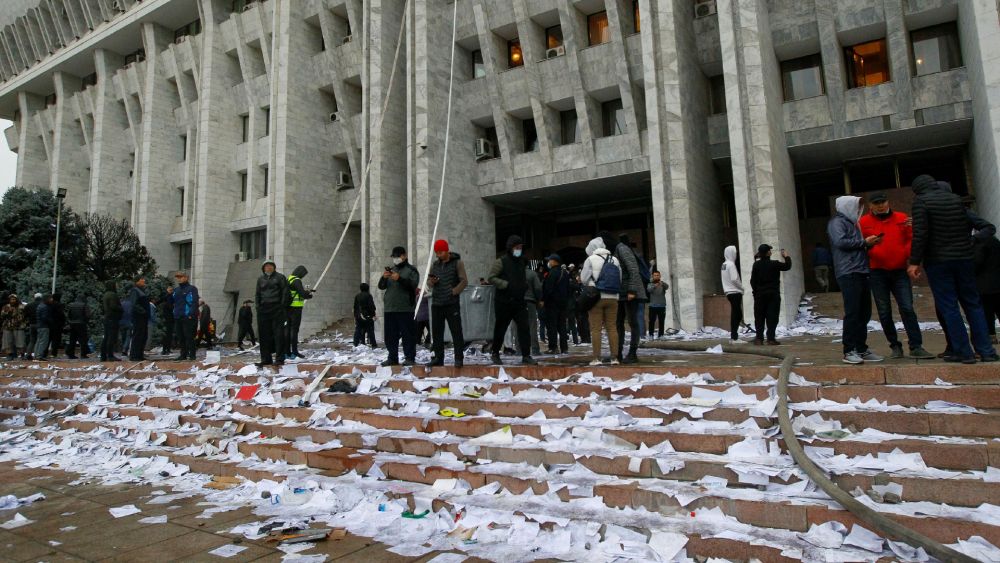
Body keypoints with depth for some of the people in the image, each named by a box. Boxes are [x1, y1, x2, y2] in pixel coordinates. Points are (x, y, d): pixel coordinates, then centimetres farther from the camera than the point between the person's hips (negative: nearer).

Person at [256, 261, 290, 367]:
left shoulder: (280, 277, 4)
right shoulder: (260, 279, 17)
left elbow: (285, 292, -1)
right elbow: (257, 294, 21)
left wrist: (282, 305, -8)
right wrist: (258, 306, 9)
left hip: (277, 309, -4)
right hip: (263, 309, 5)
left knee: (278, 333, -6)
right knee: (264, 334, 5)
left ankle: (279, 358, -2)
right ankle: (266, 358, 12)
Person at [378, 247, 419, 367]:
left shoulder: (411, 270, 5)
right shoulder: (390, 270, 19)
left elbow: (413, 285, -10)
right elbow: (381, 286, 11)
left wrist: (399, 279, -23)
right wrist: (384, 278, -10)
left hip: (405, 308, -5)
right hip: (389, 308, 5)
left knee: (408, 334, -5)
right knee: (390, 335, 7)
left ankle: (409, 358, 0)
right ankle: (392, 358, 14)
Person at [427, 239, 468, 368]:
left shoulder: (457, 263, 0)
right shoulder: (435, 264, 15)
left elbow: (464, 281, -5)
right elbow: (429, 282, 16)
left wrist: (453, 292, -14)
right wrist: (431, 282, -7)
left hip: (452, 303, -5)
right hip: (436, 303, 5)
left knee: (456, 331, -3)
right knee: (436, 332, 8)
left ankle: (459, 358, 2)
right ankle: (438, 358, 17)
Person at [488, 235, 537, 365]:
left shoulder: (521, 261, 15)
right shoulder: (501, 261, -5)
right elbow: (491, 278, -11)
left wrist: (525, 285, 9)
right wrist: (506, 284, -20)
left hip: (519, 301, 5)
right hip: (504, 302, -5)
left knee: (524, 328, -4)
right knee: (500, 329, 7)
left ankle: (526, 355, -1)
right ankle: (495, 354, 23)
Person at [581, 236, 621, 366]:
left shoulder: (591, 259, -4)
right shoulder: (615, 260, 9)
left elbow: (583, 279, -3)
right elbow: (620, 280, 10)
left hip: (596, 297, -4)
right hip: (613, 298, 4)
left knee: (596, 328, -1)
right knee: (612, 327, 7)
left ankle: (597, 358, -2)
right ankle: (614, 357, 7)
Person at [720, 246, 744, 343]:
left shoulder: (724, 264, 13)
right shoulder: (731, 264, -13)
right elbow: (734, 279, -19)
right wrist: (742, 288, -5)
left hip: (729, 292, 9)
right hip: (735, 292, -9)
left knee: (735, 314, 12)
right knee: (737, 314, -7)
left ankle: (733, 336, 13)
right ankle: (735, 337, -8)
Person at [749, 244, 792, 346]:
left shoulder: (756, 265, -3)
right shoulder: (774, 264, -10)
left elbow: (753, 280, 0)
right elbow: (787, 266, 4)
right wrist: (786, 257, 21)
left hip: (760, 294, 3)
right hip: (773, 294, -2)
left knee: (759, 317, 8)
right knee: (772, 317, 1)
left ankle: (759, 338, 8)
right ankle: (771, 339, -1)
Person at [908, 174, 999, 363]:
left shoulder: (921, 201, -8)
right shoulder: (957, 199, 9)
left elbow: (920, 234, -15)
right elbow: (977, 223, 9)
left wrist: (915, 262, -13)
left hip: (937, 262, -5)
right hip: (964, 258, 5)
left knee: (949, 307, 0)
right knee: (972, 303, 12)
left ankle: (963, 352, 0)